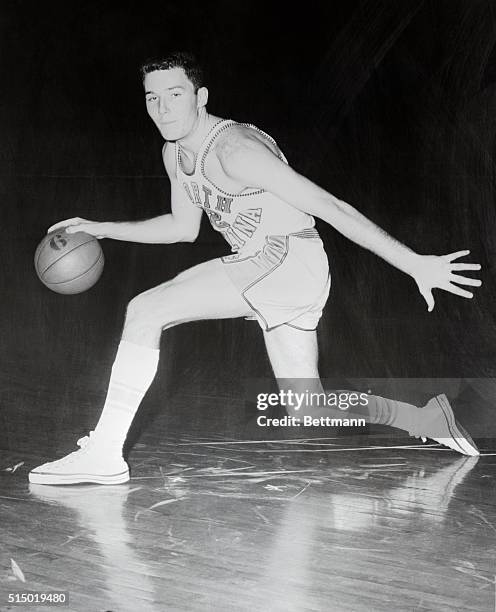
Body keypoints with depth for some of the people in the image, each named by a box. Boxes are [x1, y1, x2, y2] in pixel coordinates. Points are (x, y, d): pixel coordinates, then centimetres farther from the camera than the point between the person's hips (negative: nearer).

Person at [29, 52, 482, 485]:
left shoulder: (234, 149, -19)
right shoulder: (175, 152, 9)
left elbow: (329, 207, -22)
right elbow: (185, 227, 24)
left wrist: (416, 264, -23)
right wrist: (100, 229, 19)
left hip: (289, 259, -9)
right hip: (262, 269, 9)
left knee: (146, 311, -18)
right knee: (312, 413, 13)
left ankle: (103, 453, -12)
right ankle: (432, 419, 29)